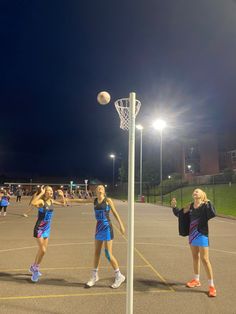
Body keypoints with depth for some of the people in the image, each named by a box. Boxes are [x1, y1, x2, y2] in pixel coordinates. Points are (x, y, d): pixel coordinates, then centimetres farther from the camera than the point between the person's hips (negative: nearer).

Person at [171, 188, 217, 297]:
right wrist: (174, 207, 3)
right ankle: (196, 280, 35)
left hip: (201, 234, -6)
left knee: (204, 259, -6)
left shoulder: (205, 205, -11)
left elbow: (212, 214, -28)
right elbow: (180, 214, 16)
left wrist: (208, 203, -36)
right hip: (192, 234, 7)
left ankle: (211, 286, 6)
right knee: (195, 257, 18)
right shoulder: (190, 206, 5)